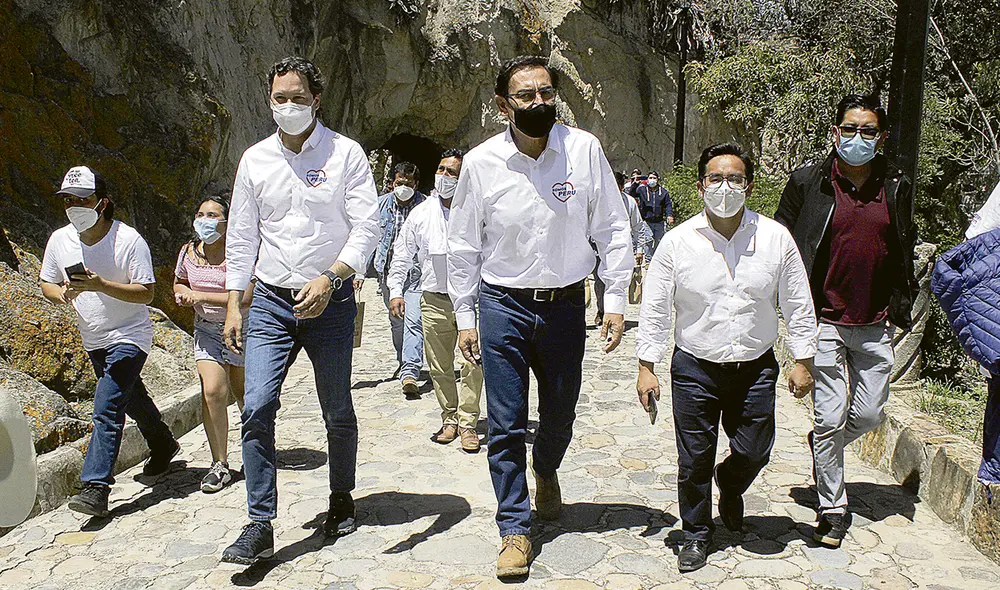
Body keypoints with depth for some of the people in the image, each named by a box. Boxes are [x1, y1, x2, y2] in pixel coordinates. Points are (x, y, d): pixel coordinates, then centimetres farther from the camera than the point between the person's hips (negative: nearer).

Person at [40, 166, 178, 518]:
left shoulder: (128, 240, -18)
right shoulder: (59, 240, -1)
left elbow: (146, 292, -19)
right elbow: (46, 284, 9)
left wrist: (100, 284, -32)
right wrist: (61, 294, -15)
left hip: (129, 337, -7)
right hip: (93, 341, 7)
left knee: (107, 408, -17)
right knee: (132, 399, 22)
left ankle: (95, 488, -15)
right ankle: (163, 445, 45)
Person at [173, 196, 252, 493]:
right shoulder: (189, 252, -1)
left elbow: (245, 298, -26)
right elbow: (179, 282, 18)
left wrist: (201, 296, -25)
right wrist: (183, 293, -6)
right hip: (206, 329, 4)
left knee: (243, 391, 7)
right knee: (212, 391, -10)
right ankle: (220, 465, -2)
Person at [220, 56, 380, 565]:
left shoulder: (345, 153, -2)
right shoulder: (255, 159, 7)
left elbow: (367, 226, -8)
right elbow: (240, 237, 10)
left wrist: (330, 279, -21)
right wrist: (233, 305, 6)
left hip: (331, 300, -2)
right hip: (271, 302, 2)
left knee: (338, 412, 9)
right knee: (256, 408, -9)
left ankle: (341, 499, 31)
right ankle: (260, 526, 1)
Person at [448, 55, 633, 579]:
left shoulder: (584, 150, -7)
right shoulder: (480, 162, -7)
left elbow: (612, 229, 0)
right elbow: (463, 245, 3)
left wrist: (615, 301, -4)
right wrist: (465, 317, 2)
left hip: (565, 304, 1)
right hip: (502, 304, -1)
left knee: (560, 414, 17)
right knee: (505, 424, 2)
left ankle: (545, 469, 51)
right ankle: (515, 529, 19)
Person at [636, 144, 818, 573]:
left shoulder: (776, 238, -3)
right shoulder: (677, 242, -7)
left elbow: (798, 306, 5)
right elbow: (654, 309, -2)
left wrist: (802, 361, 5)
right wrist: (646, 367, -3)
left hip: (756, 368, 1)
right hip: (695, 367, -1)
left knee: (754, 452, 7)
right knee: (694, 461, 5)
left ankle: (730, 484, 44)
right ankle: (697, 532, 29)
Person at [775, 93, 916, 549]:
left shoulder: (897, 187, 7)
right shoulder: (808, 183, -2)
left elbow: (905, 251, 16)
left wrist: (900, 307, 10)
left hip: (875, 324, 3)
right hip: (825, 321, -3)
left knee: (869, 414, 8)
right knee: (829, 417, 0)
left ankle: (823, 445, 41)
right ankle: (832, 510, 16)